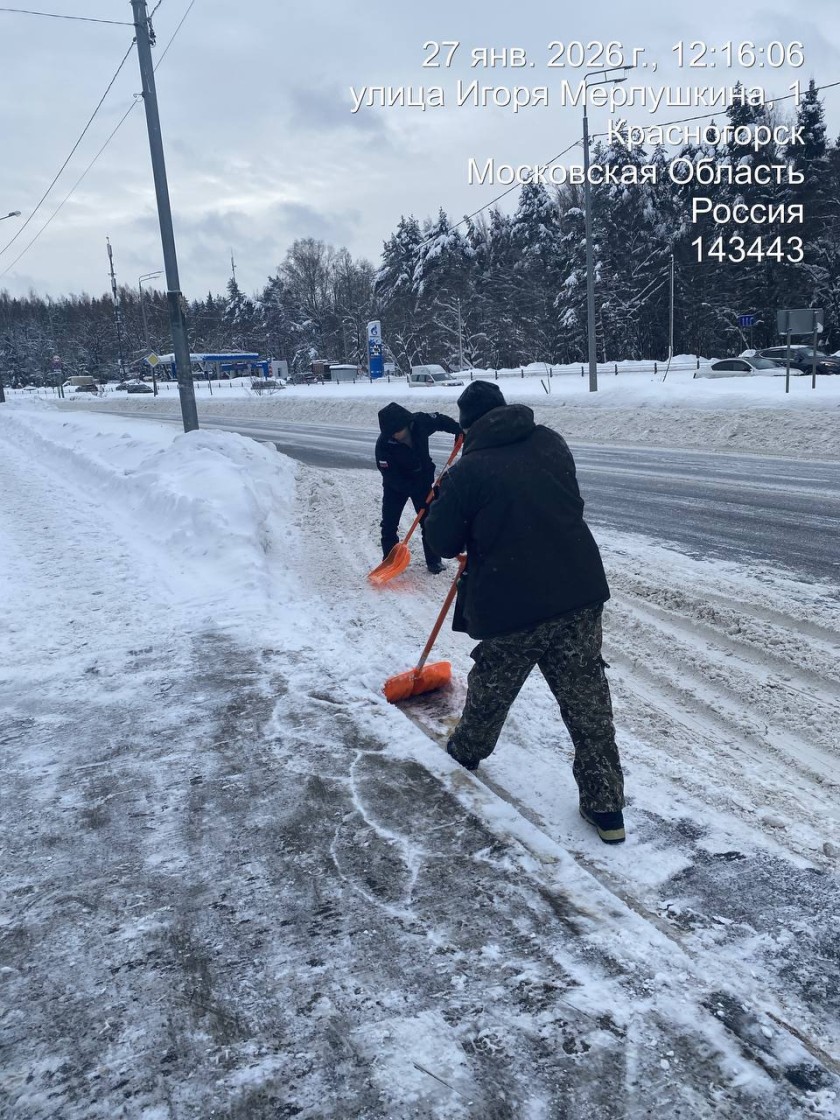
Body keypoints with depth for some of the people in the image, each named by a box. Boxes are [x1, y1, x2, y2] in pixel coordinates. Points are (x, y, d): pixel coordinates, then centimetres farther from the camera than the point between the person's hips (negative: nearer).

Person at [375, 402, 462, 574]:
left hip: (422, 481, 2)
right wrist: (415, 489, -33)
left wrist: (459, 430, -14)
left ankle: (433, 560, 13)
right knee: (389, 524, -1)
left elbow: (441, 420, -1)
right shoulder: (383, 444, -31)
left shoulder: (421, 422, -23)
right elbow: (391, 476, -29)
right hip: (396, 486, -2)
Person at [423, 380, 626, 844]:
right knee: (588, 700, 10)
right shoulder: (551, 442, 6)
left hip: (510, 605, -3)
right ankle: (606, 806, 15)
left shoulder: (468, 470, -10)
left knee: (491, 687, 22)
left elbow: (443, 541, -1)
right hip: (579, 592, 4)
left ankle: (467, 749, 48)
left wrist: (442, 502, 17)